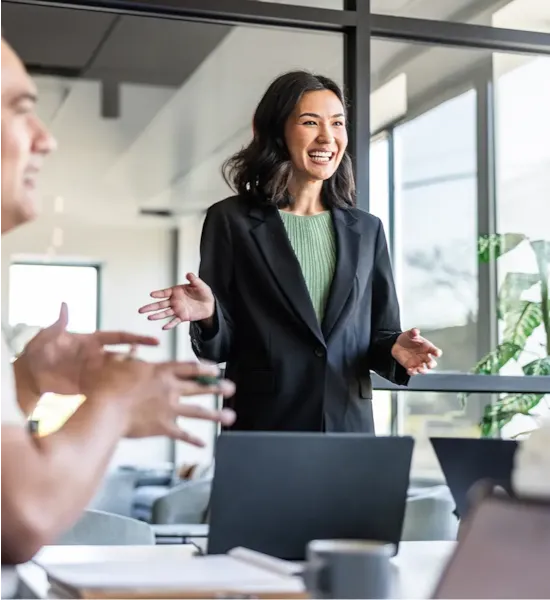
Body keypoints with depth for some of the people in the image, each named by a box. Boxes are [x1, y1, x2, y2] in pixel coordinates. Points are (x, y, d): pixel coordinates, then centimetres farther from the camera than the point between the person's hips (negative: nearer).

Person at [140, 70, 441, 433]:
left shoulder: (366, 229, 10)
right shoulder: (231, 220, -1)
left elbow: (378, 334, 11)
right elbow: (221, 346, 0)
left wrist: (395, 350, -11)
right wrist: (208, 314, -21)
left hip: (349, 430, 3)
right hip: (263, 429, -3)